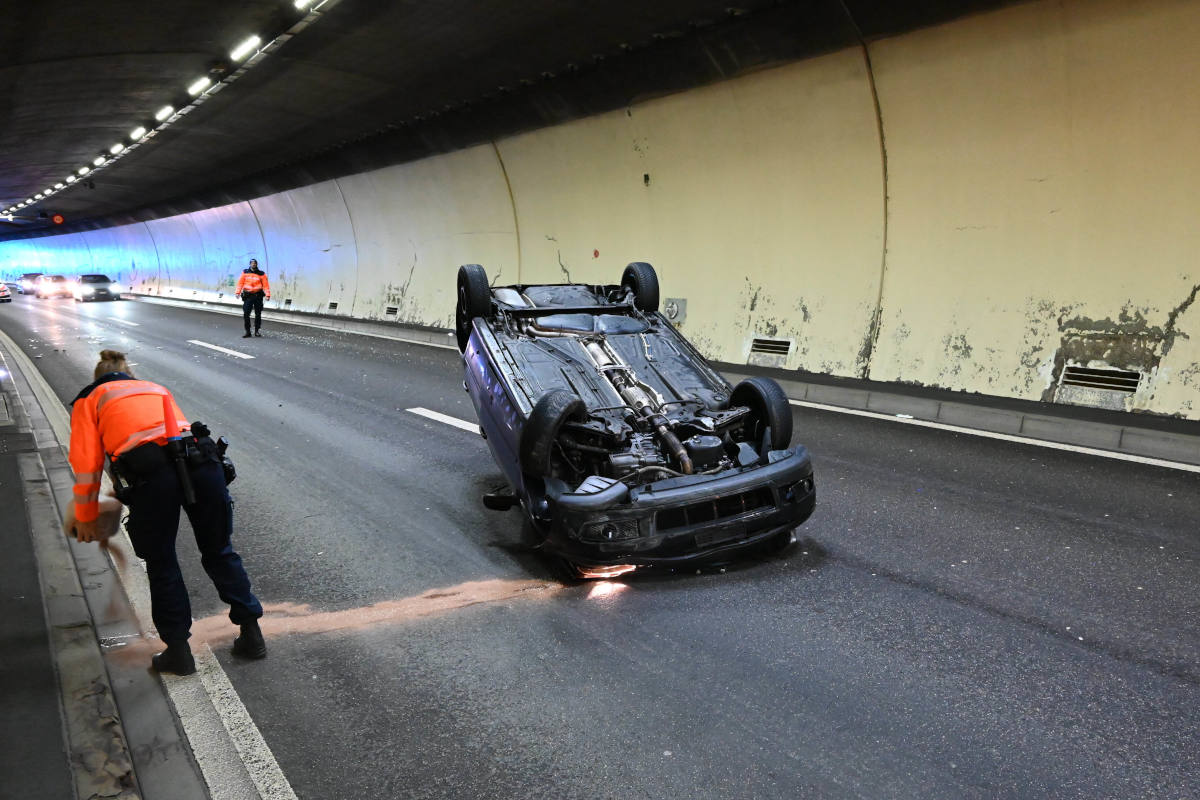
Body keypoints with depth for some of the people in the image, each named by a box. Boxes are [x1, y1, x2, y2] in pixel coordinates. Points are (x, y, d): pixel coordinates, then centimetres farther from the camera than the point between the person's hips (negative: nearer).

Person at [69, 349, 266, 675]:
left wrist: (86, 518, 25)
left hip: (150, 469, -3)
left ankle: (178, 651, 19)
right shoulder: (156, 389, 36)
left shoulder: (89, 400, 24)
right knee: (219, 552, 18)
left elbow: (86, 462, 14)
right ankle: (251, 634, 20)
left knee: (161, 565, 14)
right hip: (201, 460, 4)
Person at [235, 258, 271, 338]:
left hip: (258, 296, 0)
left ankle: (256, 331, 15)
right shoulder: (245, 273, 7)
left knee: (258, 314, 4)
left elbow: (266, 285, -2)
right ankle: (248, 332, 3)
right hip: (248, 295, 0)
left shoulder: (261, 274, 3)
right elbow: (240, 283, 5)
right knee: (246, 314, -4)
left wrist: (267, 294, -13)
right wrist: (238, 292, -6)